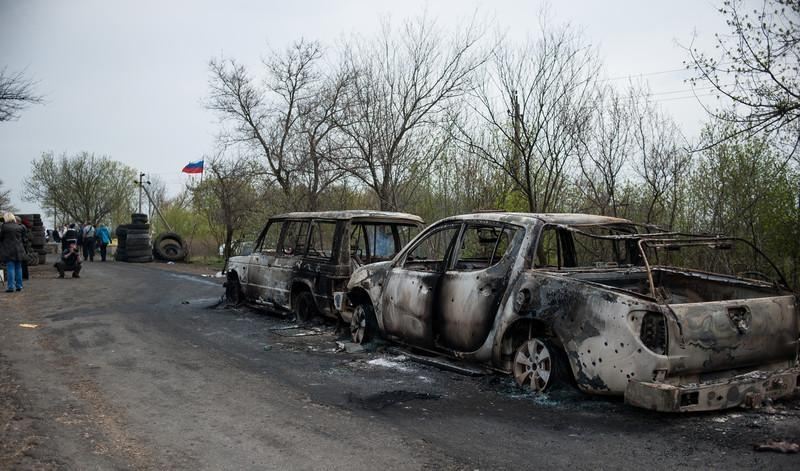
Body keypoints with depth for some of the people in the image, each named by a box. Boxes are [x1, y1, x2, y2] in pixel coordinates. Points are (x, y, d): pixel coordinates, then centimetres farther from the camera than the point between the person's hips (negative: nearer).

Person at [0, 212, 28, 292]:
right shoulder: (20, 227, 5)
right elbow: (23, 239, 10)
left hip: (8, 251, -4)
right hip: (19, 250, 4)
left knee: (10, 268, -3)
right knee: (18, 268, 11)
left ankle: (11, 286, -4)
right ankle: (19, 286, 14)